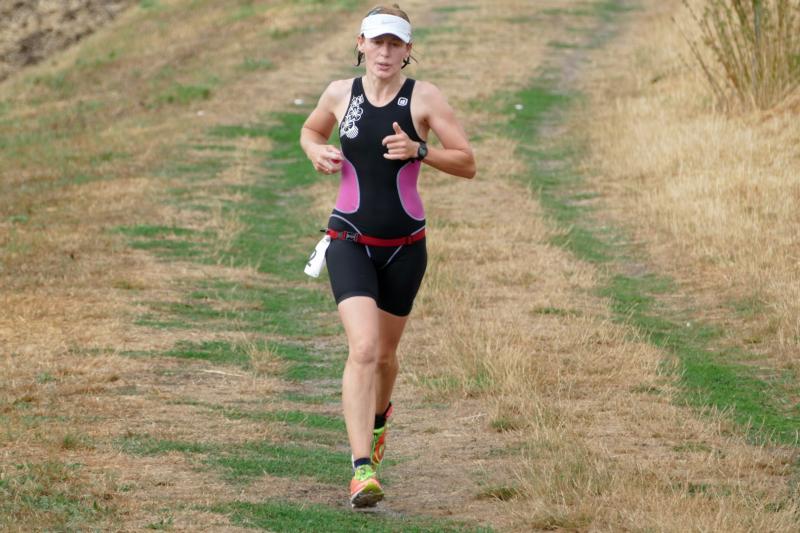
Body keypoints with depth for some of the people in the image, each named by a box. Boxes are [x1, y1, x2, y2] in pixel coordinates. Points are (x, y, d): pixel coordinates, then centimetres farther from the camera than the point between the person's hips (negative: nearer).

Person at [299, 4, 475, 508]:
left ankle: (379, 415, 53)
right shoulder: (340, 93, 0)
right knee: (363, 348, -19)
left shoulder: (424, 97, -6)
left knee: (385, 353, 16)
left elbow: (468, 164, -7)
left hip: (404, 246, 1)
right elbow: (310, 130, 22)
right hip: (351, 241, -1)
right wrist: (319, 153, -1)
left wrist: (419, 150, -23)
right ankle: (362, 470, -23)